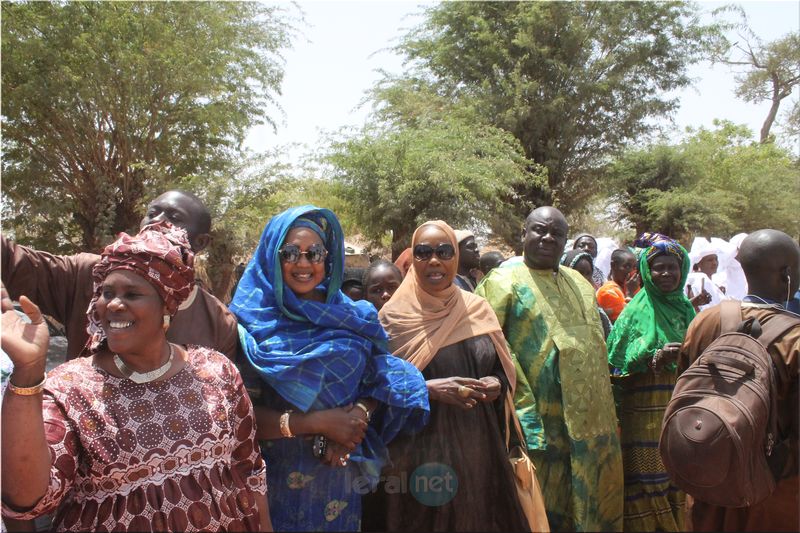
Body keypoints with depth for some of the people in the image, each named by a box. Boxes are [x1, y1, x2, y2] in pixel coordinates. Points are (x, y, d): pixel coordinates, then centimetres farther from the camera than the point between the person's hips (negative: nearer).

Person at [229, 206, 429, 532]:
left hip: (341, 472, 3)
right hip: (280, 477, -3)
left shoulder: (350, 316, 1)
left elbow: (380, 379, 3)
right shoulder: (255, 321, -9)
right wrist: (317, 423, -21)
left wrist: (358, 415, -17)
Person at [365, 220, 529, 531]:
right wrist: (428, 388, -21)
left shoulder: (477, 309, 4)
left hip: (479, 447, 4)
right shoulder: (394, 316, -8)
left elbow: (504, 369, 12)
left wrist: (496, 385, -9)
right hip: (418, 450, -3)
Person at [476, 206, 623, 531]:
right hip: (542, 426, -6)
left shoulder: (580, 283, 15)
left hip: (588, 424, 6)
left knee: (592, 505, 16)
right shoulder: (504, 282, -6)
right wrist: (524, 415, -21)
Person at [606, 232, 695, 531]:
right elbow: (618, 364, -7)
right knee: (650, 488, -2)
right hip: (646, 413, -5)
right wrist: (656, 358, -20)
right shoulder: (637, 310, -4)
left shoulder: (686, 308, 13)